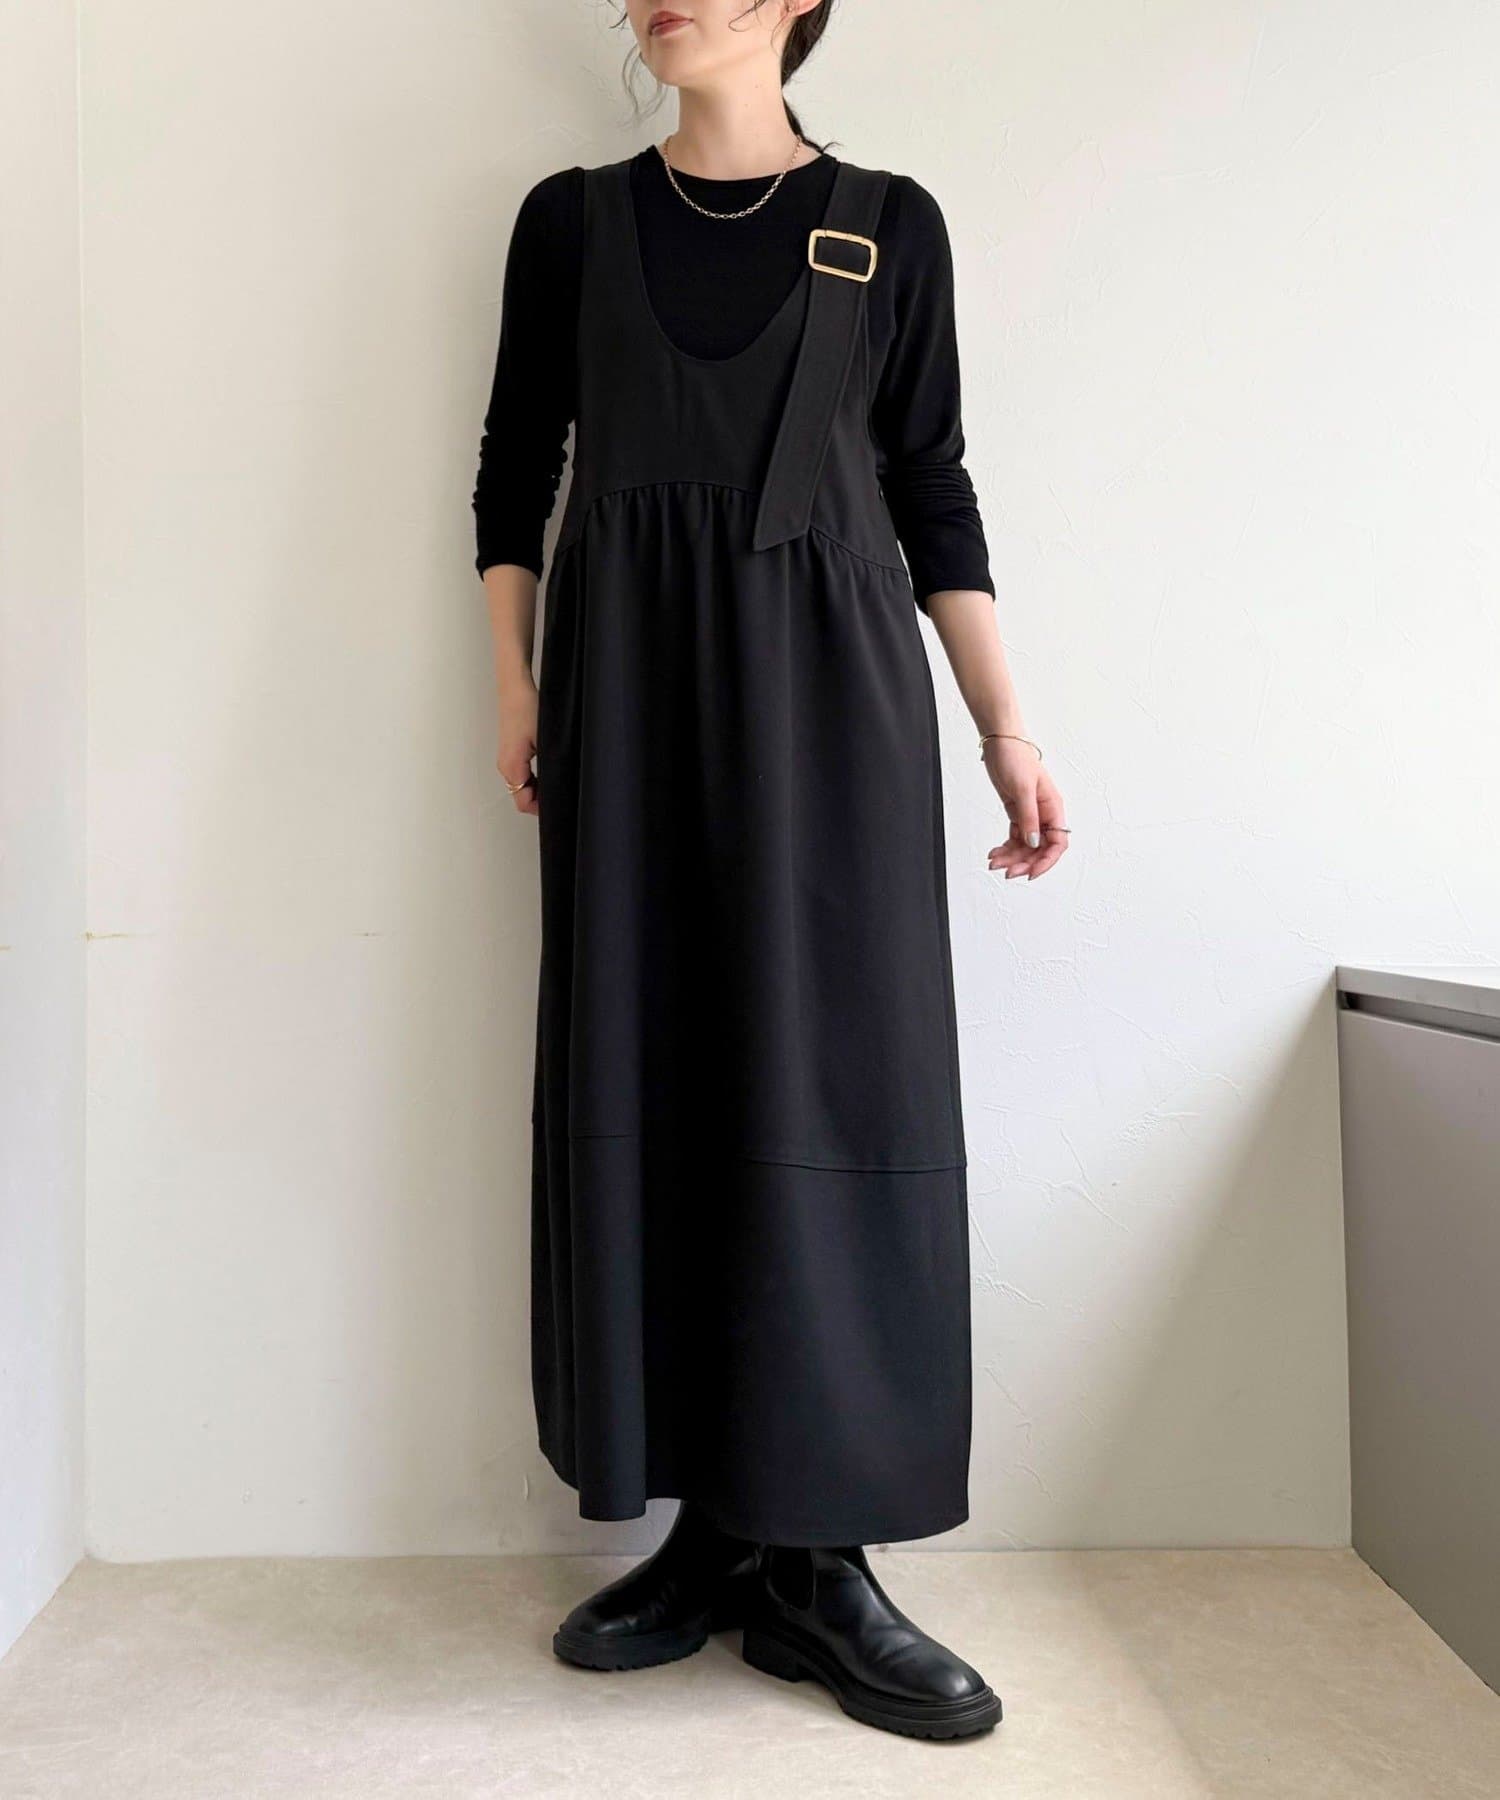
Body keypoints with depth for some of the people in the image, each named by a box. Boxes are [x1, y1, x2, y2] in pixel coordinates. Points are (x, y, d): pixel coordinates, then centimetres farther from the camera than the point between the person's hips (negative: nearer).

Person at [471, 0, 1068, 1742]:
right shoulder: (571, 219, 14)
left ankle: (816, 1561, 3)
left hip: (829, 679, -1)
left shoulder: (889, 224, 11)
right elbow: (513, 467, 13)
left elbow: (932, 484, 9)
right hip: (630, 681, 1)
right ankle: (714, 1530, 10)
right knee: (650, 1080, -2)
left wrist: (1007, 729, 1)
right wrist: (515, 684, 0)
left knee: (836, 1084, -6)